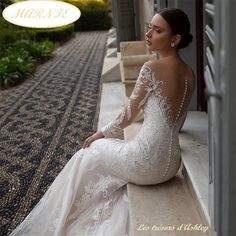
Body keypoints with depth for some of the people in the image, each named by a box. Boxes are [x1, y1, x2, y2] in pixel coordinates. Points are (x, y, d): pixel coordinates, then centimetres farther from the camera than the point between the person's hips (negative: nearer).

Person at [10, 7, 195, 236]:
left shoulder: (151, 68, -16)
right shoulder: (190, 74, 5)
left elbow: (128, 116, -8)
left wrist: (100, 134, 9)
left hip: (146, 162, -7)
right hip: (171, 164, 7)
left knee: (87, 155, 19)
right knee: (107, 152, 32)